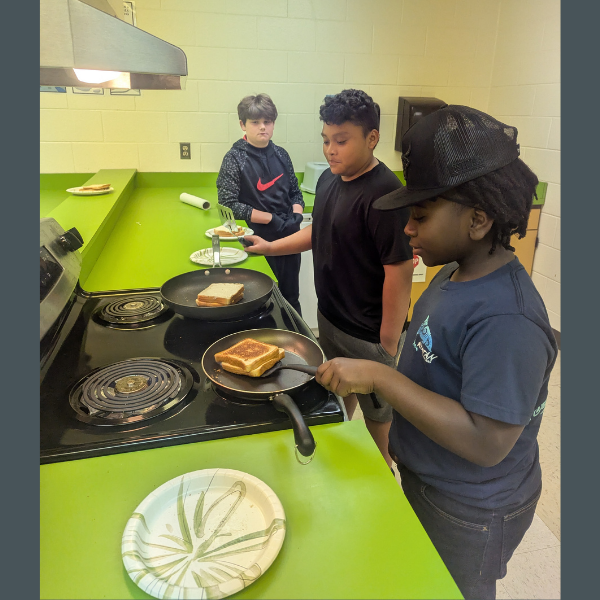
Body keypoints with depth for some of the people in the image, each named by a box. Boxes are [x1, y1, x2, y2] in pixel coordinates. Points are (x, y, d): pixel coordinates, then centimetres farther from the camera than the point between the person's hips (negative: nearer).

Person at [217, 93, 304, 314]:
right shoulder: (235, 159, -7)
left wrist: (296, 215, -6)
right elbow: (228, 204, -13)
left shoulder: (280, 154, 7)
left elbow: (295, 192, 15)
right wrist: (271, 219, -16)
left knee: (291, 296, 16)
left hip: (289, 238, 4)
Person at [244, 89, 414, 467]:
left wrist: (389, 345, -20)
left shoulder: (384, 193, -24)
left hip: (368, 333, -8)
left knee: (377, 413, 14)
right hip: (329, 316, 8)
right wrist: (270, 247, 9)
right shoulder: (329, 179, 3)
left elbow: (400, 271, -24)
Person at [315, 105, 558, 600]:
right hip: (424, 481, 8)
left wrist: (380, 378, -35)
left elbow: (486, 443, -35)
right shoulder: (458, 272, -5)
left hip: (468, 516, -8)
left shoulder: (505, 319, -34)